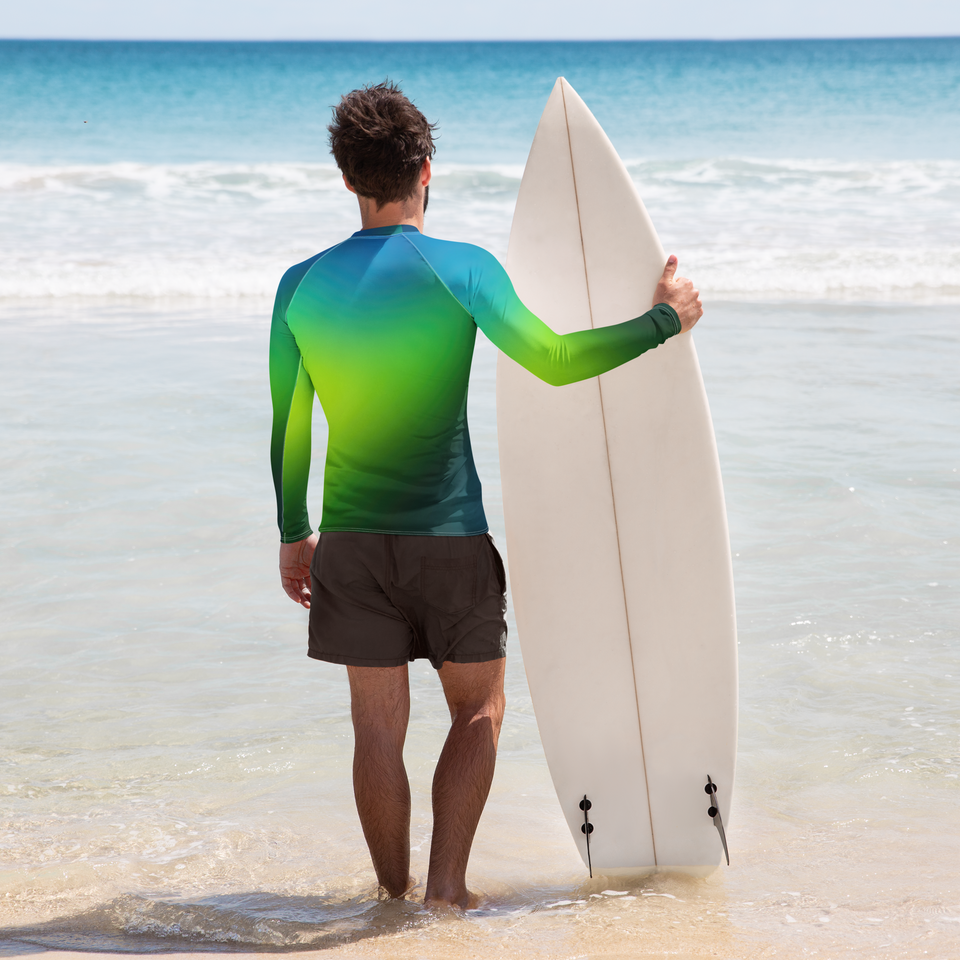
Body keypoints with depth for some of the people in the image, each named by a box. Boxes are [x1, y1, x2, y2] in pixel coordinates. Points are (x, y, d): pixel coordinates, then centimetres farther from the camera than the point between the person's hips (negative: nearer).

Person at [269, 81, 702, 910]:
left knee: (379, 723, 10)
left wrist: (294, 535, 17)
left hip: (351, 538, 3)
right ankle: (448, 885, 4)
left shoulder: (303, 284, 0)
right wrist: (664, 320, -1)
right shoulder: (460, 269, -11)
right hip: (449, 536, -3)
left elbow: (289, 430, 5)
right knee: (479, 707, 13)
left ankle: (396, 897, 17)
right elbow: (554, 361, -13)